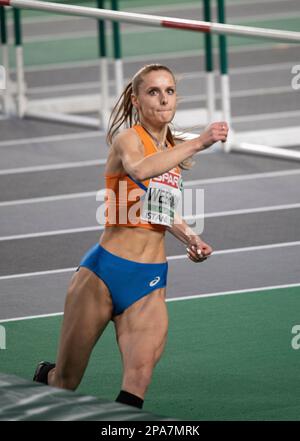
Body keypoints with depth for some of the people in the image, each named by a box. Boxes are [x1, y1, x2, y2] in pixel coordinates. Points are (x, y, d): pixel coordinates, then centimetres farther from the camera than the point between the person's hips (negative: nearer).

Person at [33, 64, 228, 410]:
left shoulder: (174, 152, 14)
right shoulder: (127, 138, -7)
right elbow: (139, 168, -33)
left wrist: (189, 238, 13)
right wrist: (197, 143, -34)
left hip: (151, 281, 5)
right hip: (105, 268, -5)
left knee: (140, 375, -20)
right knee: (65, 380, 5)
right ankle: (43, 375, 38)